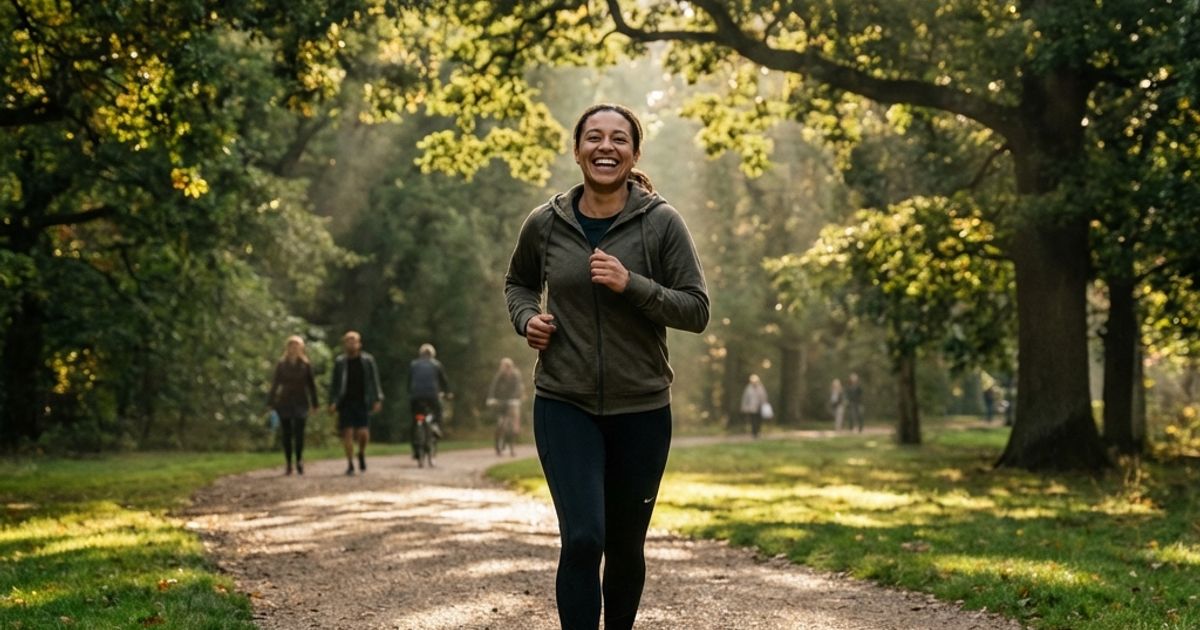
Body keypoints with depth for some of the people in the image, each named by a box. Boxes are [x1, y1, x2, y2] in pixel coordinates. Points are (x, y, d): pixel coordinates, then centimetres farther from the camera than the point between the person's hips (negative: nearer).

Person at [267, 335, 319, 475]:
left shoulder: (306, 364, 2)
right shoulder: (281, 363, 4)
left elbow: (311, 384, 5)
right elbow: (275, 383, 6)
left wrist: (314, 403, 2)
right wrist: (271, 402, 2)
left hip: (300, 401, -1)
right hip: (284, 402, 1)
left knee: (299, 432, -13)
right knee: (286, 434, 2)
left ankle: (299, 460, 0)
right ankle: (289, 465, 7)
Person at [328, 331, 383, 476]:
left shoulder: (367, 360, 3)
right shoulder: (340, 362, 5)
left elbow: (374, 381, 5)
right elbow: (334, 383, 8)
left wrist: (378, 400, -3)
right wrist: (333, 402, -2)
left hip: (362, 402, -1)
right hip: (346, 403, 1)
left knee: (363, 433, -9)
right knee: (348, 433, -4)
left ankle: (362, 454, 22)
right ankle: (350, 465, 5)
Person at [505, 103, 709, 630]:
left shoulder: (661, 222, -6)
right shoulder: (545, 224, 0)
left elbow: (696, 311, -6)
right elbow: (518, 283, 19)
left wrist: (632, 285, -20)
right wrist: (527, 318, -2)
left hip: (641, 409, 0)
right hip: (564, 406, 0)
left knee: (626, 546, 12)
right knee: (582, 539, -15)